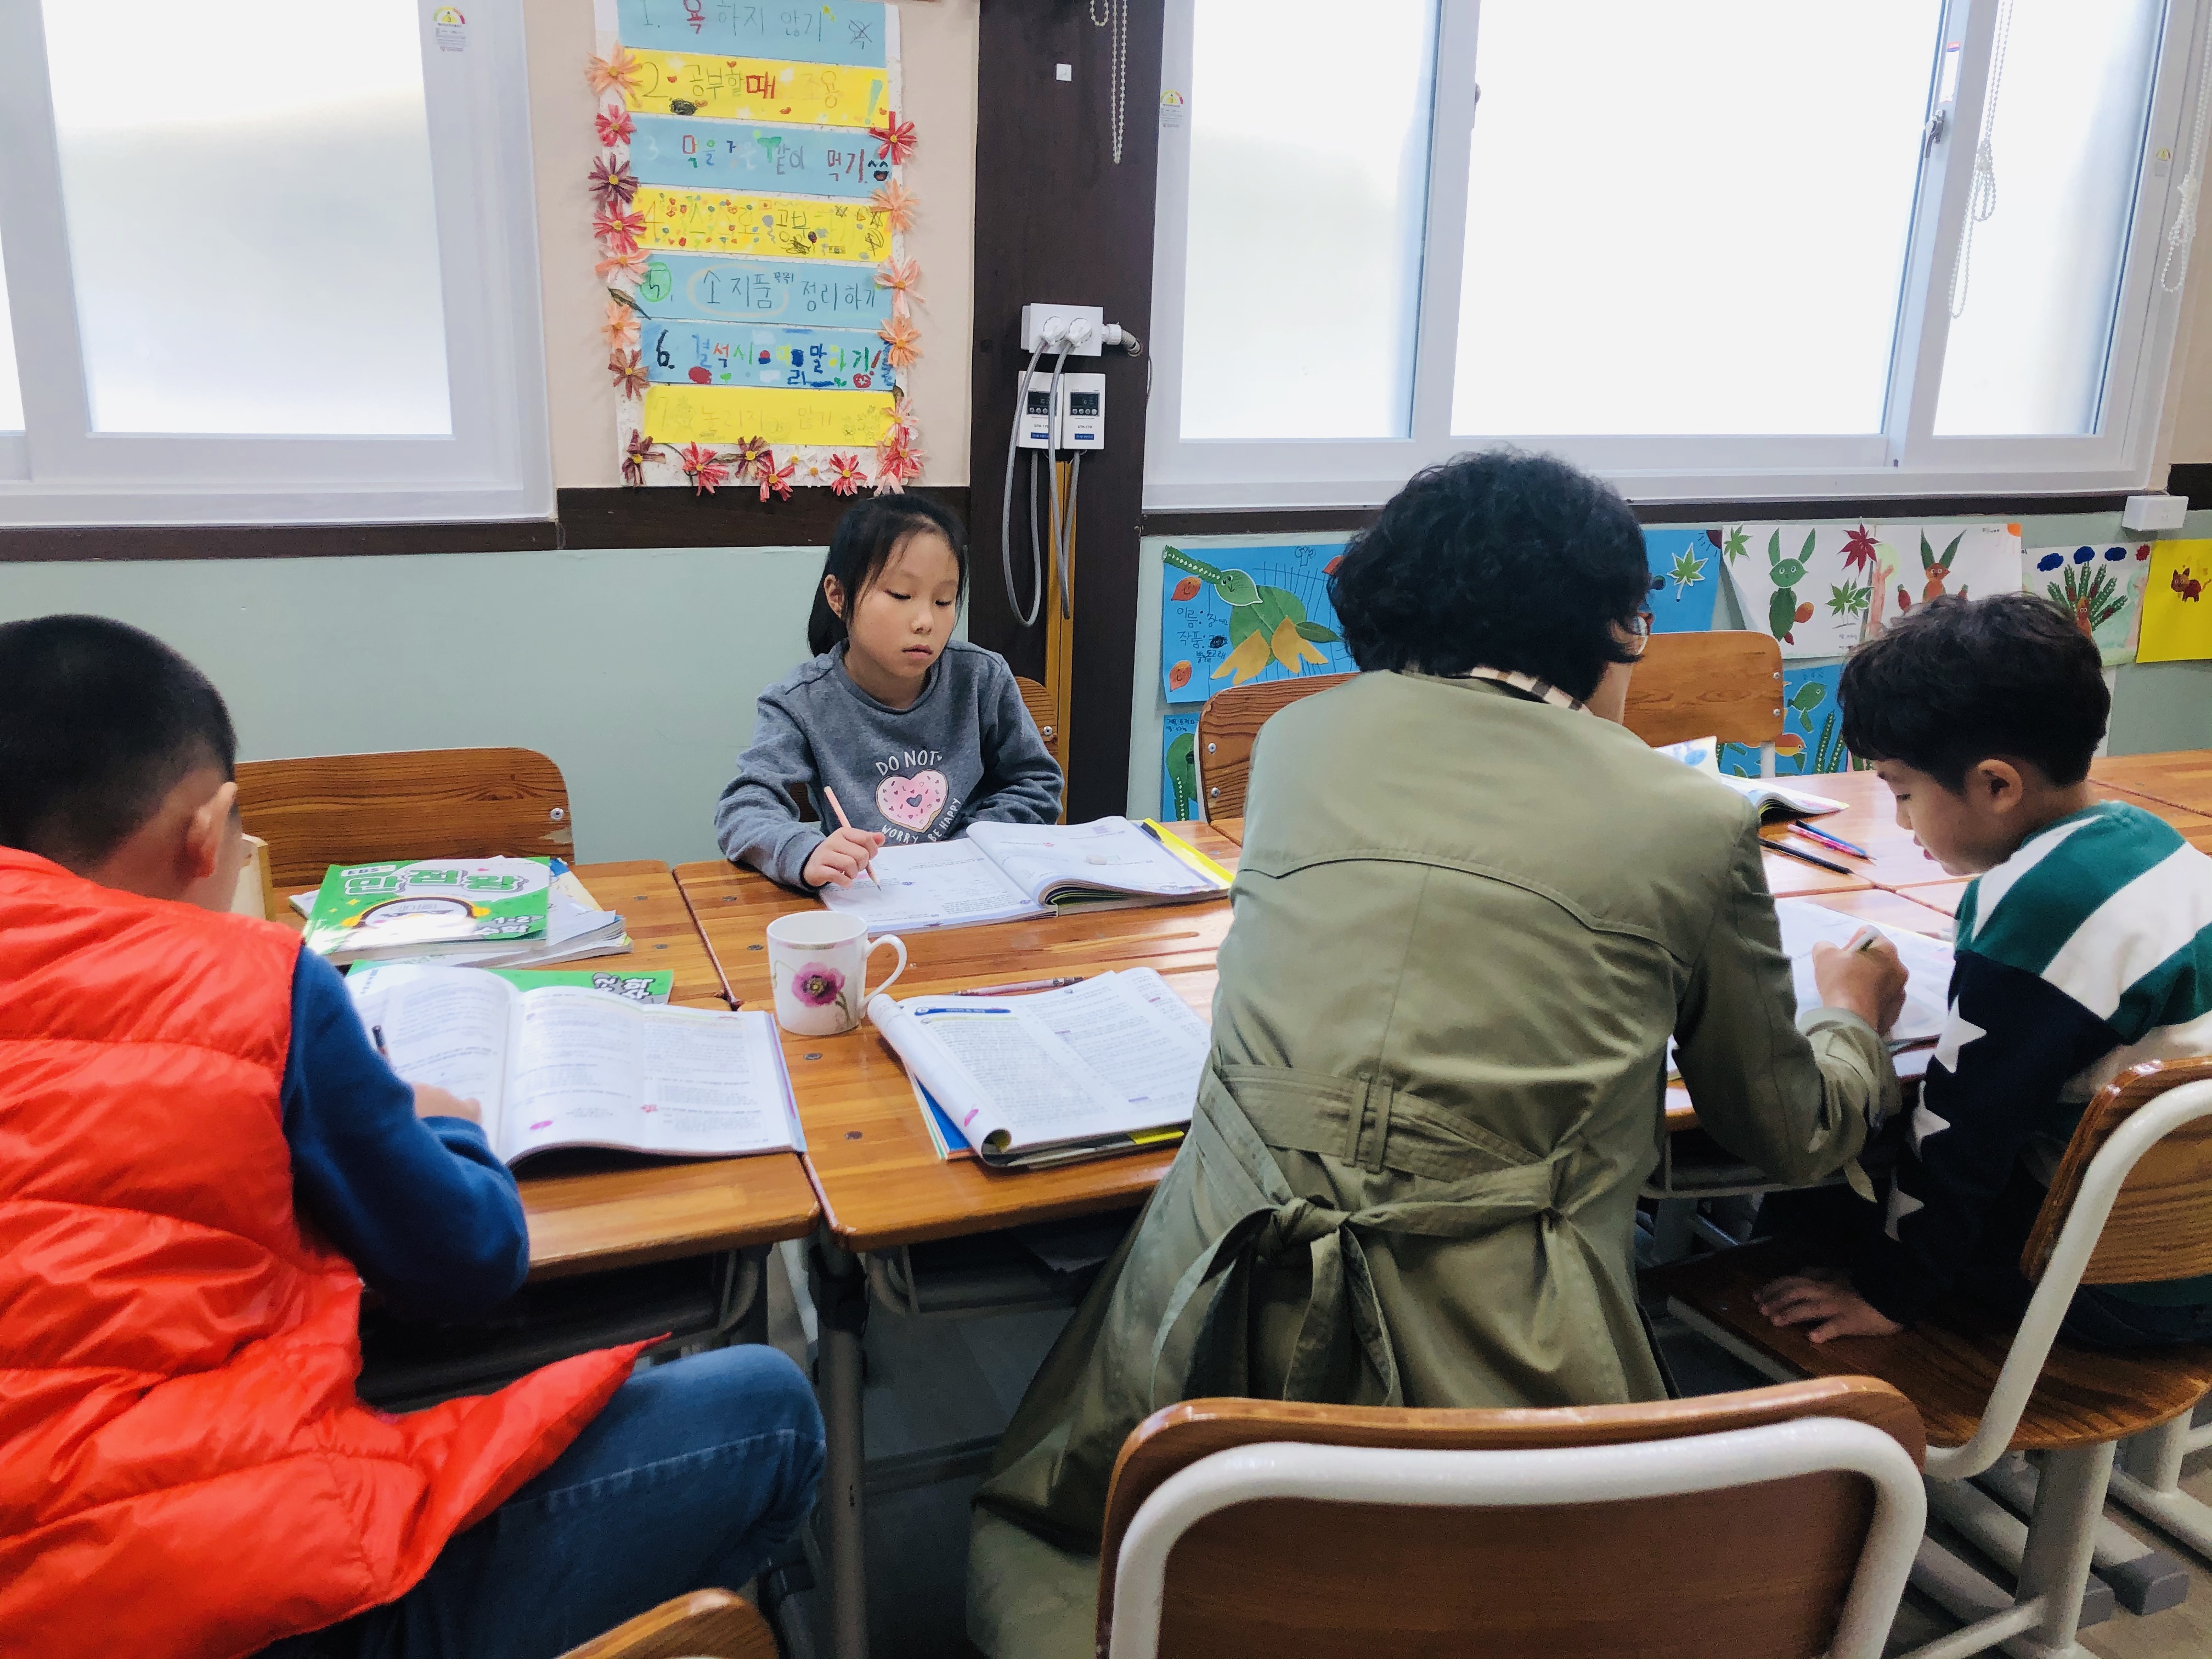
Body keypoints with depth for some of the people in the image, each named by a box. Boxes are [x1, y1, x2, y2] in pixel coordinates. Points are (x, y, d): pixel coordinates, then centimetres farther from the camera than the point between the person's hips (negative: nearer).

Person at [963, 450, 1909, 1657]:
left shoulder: (1297, 737, 8)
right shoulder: (1695, 827, 1)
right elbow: (1789, 1134, 16)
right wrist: (1852, 1020, 38)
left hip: (1224, 1315, 2)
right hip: (1489, 1369, -1)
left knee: (1031, 1527, 28)